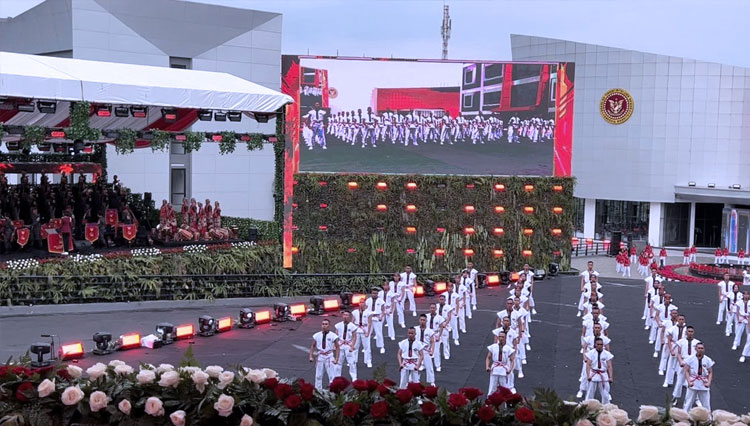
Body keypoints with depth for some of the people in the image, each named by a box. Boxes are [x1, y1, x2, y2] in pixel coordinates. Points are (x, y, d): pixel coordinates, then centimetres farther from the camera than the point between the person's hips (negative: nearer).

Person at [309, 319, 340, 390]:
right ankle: (318, 391, 20)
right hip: (320, 356, 3)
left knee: (332, 376, -4)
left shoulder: (333, 336, -6)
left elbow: (337, 347, -2)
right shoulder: (317, 335, 1)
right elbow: (313, 346, 12)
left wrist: (336, 359, -8)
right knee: (318, 376, 9)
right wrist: (311, 356, 3)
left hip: (329, 357, -3)